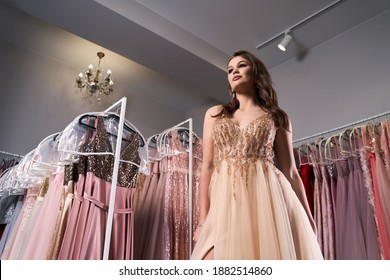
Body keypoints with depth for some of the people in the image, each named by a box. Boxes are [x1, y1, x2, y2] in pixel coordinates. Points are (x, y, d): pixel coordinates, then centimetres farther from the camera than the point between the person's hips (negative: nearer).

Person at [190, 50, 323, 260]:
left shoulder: (277, 117, 15)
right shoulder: (215, 114, 18)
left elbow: (290, 171, 12)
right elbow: (207, 166, 10)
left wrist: (307, 218, 6)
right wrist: (203, 219, 2)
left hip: (268, 197, 0)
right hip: (226, 200, 1)